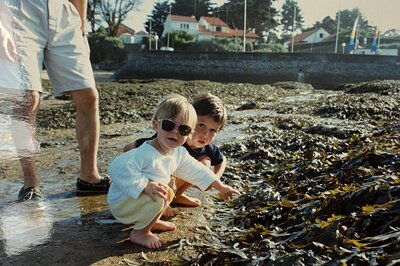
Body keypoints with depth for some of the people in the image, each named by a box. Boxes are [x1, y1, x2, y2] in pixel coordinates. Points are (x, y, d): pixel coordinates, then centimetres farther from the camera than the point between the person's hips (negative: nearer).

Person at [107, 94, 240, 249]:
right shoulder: (144, 154, -30)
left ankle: (152, 221, 21)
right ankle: (139, 232, -6)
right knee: (159, 196, -29)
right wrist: (145, 185, -41)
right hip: (120, 205, -9)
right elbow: (117, 168, -38)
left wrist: (220, 187, 16)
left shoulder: (179, 153, -3)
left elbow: (195, 170, 11)